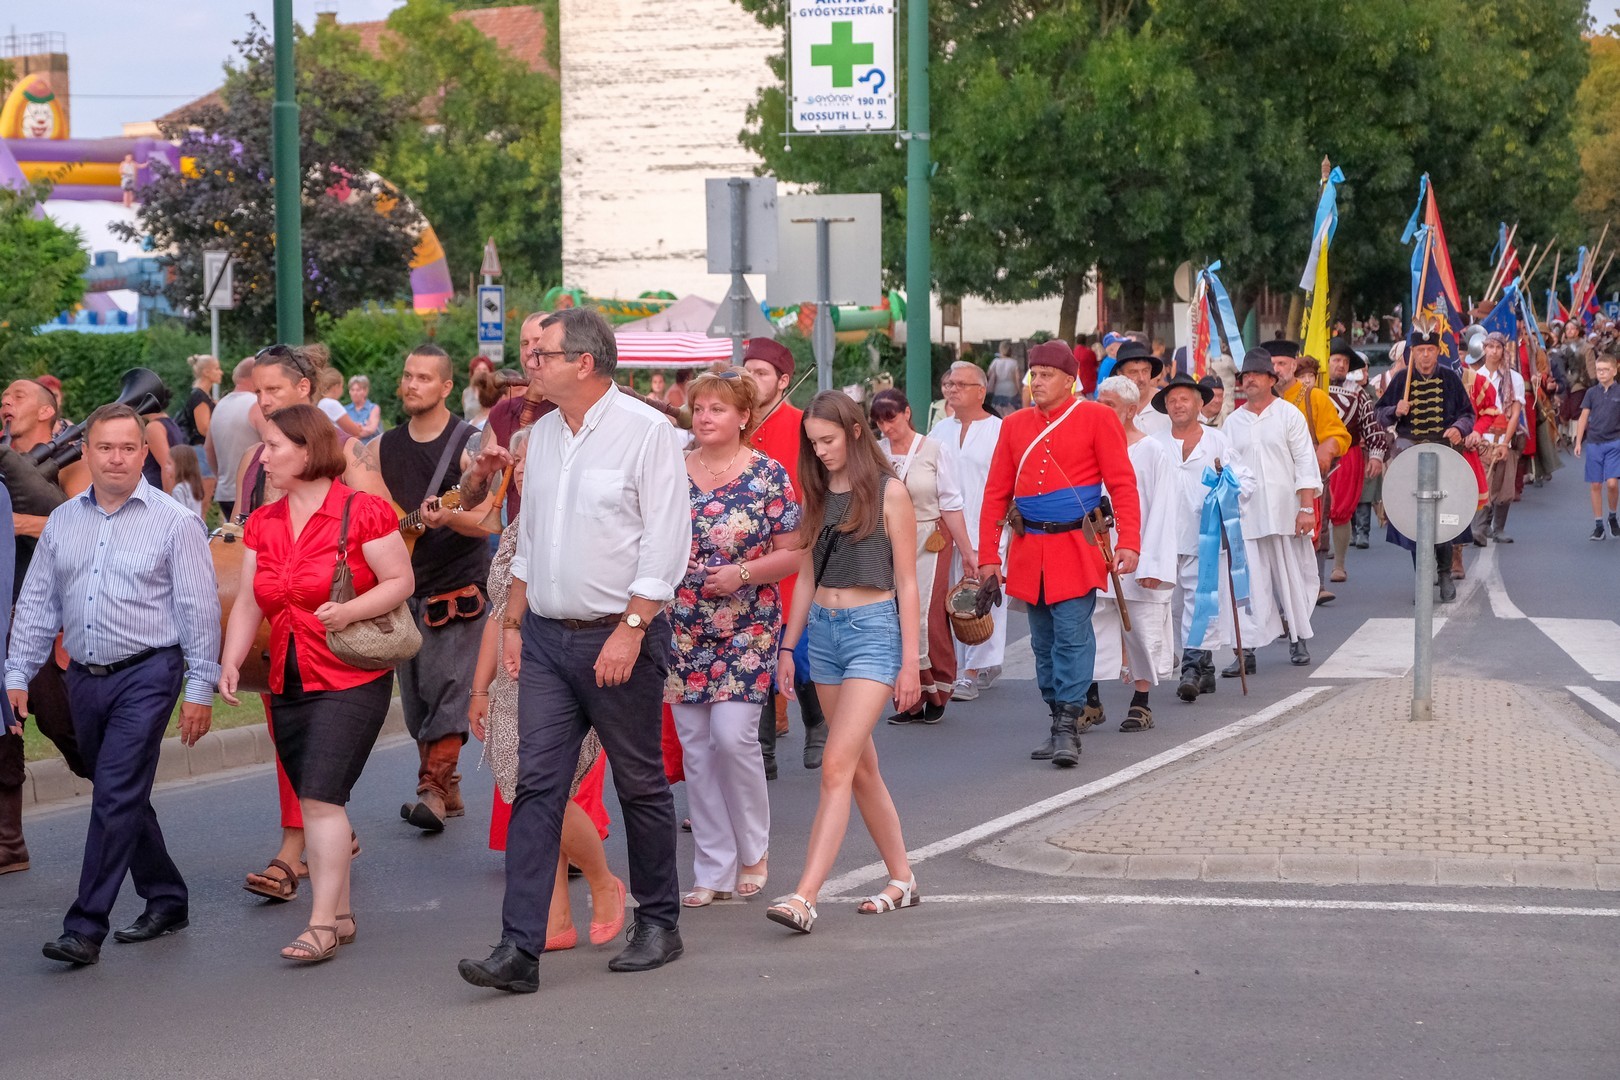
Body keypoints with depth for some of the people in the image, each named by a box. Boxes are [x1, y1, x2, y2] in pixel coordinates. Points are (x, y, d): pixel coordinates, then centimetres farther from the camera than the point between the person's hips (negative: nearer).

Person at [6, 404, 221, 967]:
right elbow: (37, 602, 14)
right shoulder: (62, 521, 10)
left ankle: (85, 929, -11)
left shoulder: (174, 522, -4)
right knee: (123, 797, 13)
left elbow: (199, 609, -5)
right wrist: (17, 675, 8)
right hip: (85, 677, 6)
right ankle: (166, 900, 29)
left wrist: (200, 688, -8)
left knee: (116, 798, -12)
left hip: (146, 673, -6)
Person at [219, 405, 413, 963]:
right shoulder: (262, 524, 11)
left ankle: (322, 922, -11)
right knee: (312, 802, 10)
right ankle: (340, 913, 21)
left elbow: (400, 581, -6)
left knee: (320, 796, -14)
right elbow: (249, 600, 7)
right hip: (288, 683, 7)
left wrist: (350, 611, -21)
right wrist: (230, 661, -6)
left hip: (350, 681, -7)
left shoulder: (361, 512, -8)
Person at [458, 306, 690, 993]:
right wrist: (513, 622, 15)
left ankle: (658, 925, 21)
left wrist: (630, 630, -19)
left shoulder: (646, 431, -9)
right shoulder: (542, 435, 12)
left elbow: (665, 543, -13)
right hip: (546, 635, 6)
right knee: (536, 786, -3)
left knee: (641, 785, 6)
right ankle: (519, 950, -7)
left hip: (620, 635, -6)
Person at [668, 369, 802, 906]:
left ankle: (752, 853, 7)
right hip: (683, 628, 4)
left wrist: (743, 572, -17)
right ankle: (713, 870, 11)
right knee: (695, 745, 3)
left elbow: (793, 553, -3)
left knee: (733, 734, -14)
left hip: (747, 627, -4)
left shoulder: (768, 475, -3)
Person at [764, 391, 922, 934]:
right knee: (861, 767, 11)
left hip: (873, 629, -7)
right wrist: (787, 646, 11)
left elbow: (906, 582, -5)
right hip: (823, 630, 7)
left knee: (837, 767, -15)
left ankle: (805, 897, -22)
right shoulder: (817, 495, 11)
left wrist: (909, 663, -8)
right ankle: (902, 878, 23)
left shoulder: (888, 492, -6)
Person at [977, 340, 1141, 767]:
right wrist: (988, 557, 5)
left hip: (1077, 547, -5)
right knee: (1043, 642, 9)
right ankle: (1058, 719, 19)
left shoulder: (1096, 417, -2)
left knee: (1072, 635, -11)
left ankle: (1068, 727, -9)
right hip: (1029, 551, 5)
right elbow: (996, 494, 10)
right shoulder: (1014, 426, 9)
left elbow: (1122, 483, -6)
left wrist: (1129, 542, -15)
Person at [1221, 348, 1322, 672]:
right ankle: (1247, 650, -9)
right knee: (1249, 582, -6)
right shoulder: (1233, 422, 12)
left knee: (1292, 577, 6)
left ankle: (1298, 639, 23)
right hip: (1246, 516, 2)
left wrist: (1307, 508, -9)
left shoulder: (1289, 415, 4)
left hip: (1286, 511, -1)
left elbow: (1305, 462, -1)